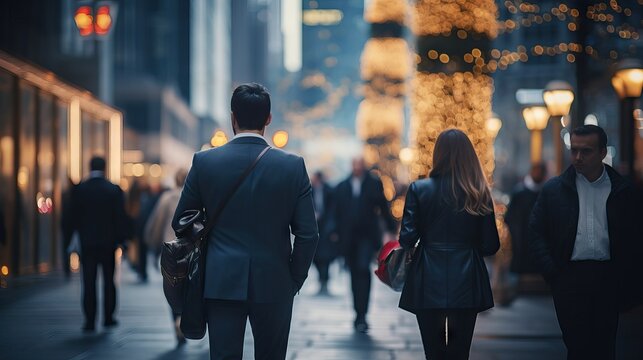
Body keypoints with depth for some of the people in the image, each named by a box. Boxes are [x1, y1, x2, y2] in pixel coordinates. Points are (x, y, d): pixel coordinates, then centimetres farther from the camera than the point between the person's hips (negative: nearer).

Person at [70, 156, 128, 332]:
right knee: (108, 280, 12)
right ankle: (108, 317, 14)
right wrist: (120, 239, 2)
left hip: (87, 242, 0)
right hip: (108, 241, 0)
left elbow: (74, 217, 1)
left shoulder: (79, 190, -3)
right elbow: (120, 217, -4)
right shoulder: (114, 190, -4)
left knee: (89, 282, 1)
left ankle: (90, 320, -4)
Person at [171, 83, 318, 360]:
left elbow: (180, 223, 6)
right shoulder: (293, 166, -4)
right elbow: (308, 234, -5)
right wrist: (295, 280, 7)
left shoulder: (204, 161, -2)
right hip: (273, 285, 0)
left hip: (221, 283, 0)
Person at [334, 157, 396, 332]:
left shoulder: (374, 184, 4)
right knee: (355, 274, 9)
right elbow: (338, 213, 13)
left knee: (363, 269, -18)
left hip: (367, 235, -3)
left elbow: (384, 208, 7)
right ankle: (359, 314, 20)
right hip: (348, 237, 3)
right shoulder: (342, 187, 10)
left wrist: (391, 229, 6)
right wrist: (338, 233, 9)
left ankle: (362, 315, -19)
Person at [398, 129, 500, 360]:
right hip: (466, 286, 1)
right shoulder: (480, 193, -2)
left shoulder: (419, 189, -5)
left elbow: (407, 240, -7)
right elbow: (490, 246, 0)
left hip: (428, 286, -1)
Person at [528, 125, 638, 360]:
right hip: (570, 277, -1)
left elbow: (629, 239, 9)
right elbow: (536, 233, 6)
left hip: (607, 279, 1)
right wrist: (551, 274, -4)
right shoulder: (554, 189, 5)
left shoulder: (621, 191, 7)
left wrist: (623, 283, 2)